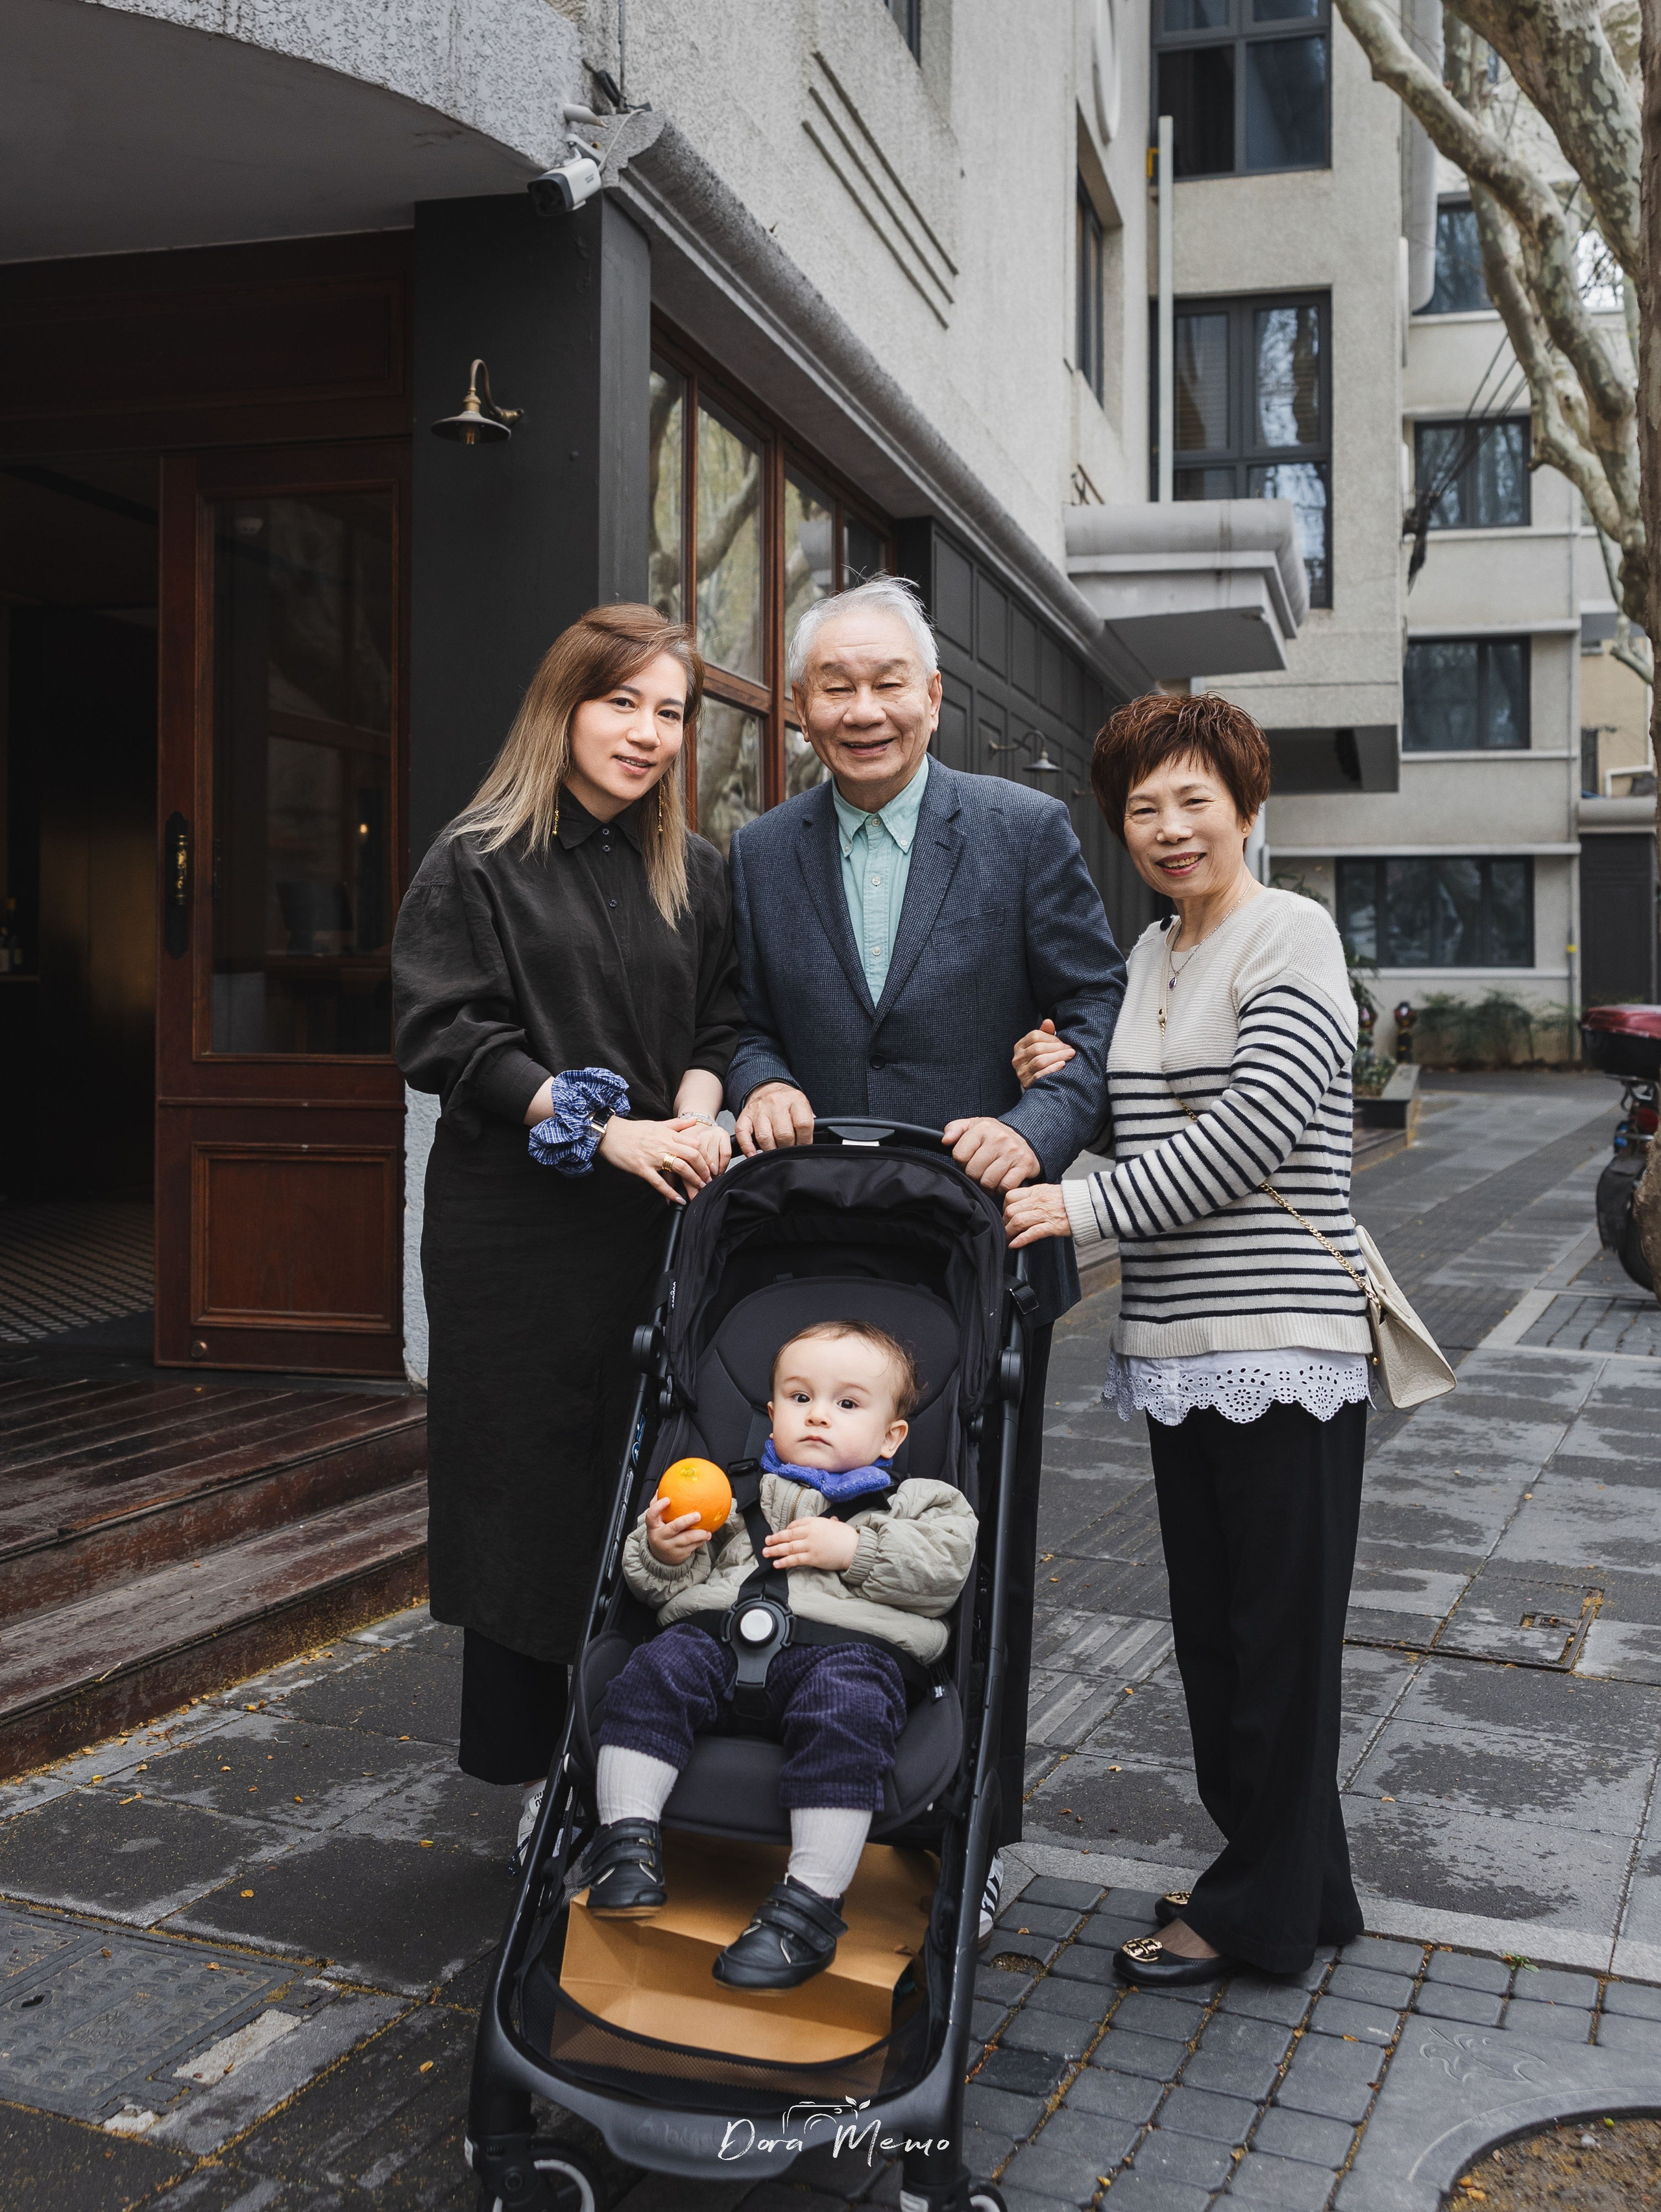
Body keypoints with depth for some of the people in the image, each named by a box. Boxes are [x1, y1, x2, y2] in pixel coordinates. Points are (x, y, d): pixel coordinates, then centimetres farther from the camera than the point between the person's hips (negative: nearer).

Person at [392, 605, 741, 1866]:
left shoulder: (693, 872, 14)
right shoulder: (479, 864, 0)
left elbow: (717, 1026, 16)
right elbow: (447, 1037, -8)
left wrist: (696, 1115, -6)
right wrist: (604, 1128, -16)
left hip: (657, 1222, 4)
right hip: (516, 1229, -3)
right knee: (526, 1491, 2)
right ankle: (531, 1773, 17)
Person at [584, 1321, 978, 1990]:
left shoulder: (912, 1502, 23)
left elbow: (947, 1561, 2)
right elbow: (670, 1587, 23)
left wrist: (852, 1549, -5)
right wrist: (662, 1551, 0)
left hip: (846, 1642, -2)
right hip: (720, 1631, 3)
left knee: (846, 1711, -35)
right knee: (655, 1671, -27)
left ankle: (810, 1901, -32)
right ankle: (628, 1834, -17)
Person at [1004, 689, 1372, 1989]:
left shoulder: (1293, 934, -7)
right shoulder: (1150, 956, 16)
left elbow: (1251, 1130, -17)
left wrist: (1084, 1209, -16)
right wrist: (1065, 1084, 5)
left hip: (1284, 1340, -8)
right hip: (1178, 1342, 8)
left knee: (1281, 1624, 2)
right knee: (1211, 1623, 14)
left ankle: (1265, 1910, 15)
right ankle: (1288, 1875, 29)